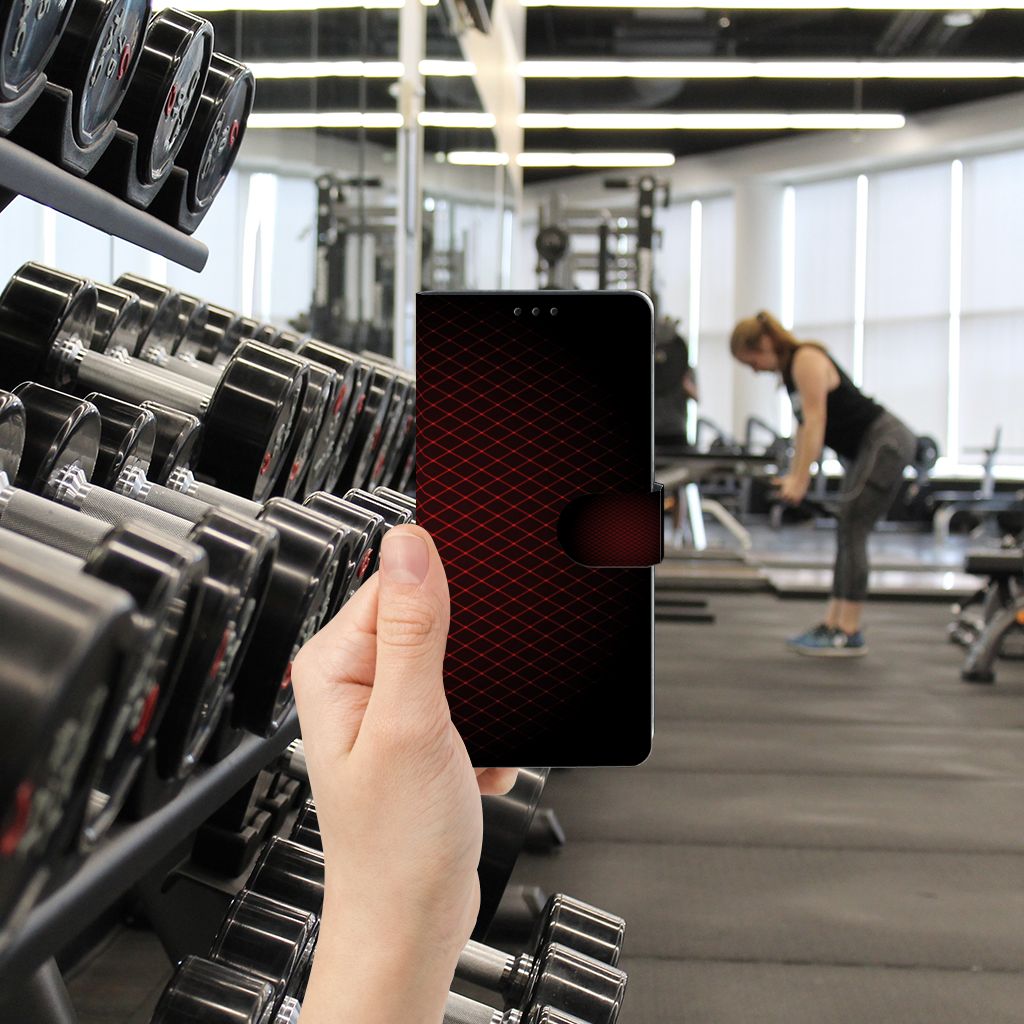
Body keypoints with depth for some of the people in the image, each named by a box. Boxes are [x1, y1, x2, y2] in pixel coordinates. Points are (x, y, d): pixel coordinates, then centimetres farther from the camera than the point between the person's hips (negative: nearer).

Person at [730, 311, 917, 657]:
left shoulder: (807, 360, -16)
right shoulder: (790, 369, 12)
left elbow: (815, 421, -21)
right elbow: (804, 425, 15)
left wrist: (800, 480, -22)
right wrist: (793, 475, 11)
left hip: (887, 443, -10)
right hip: (867, 448, 10)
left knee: (851, 531, -12)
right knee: (848, 534, 9)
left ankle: (849, 634, -9)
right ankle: (832, 624, 12)